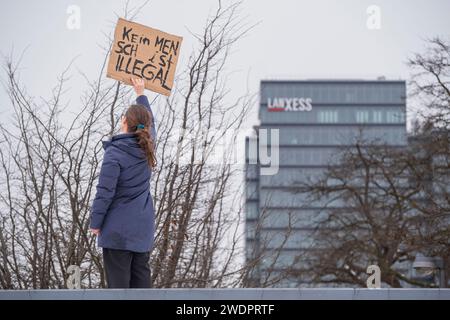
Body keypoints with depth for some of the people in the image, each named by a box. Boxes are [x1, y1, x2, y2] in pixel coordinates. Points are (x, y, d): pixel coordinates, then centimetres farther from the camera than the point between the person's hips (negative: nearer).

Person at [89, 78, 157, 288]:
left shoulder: (115, 153, -15)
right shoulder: (147, 146, 4)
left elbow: (105, 192, -15)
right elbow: (150, 123, 26)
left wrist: (95, 223, -4)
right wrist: (141, 94, 38)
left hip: (118, 229, -6)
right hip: (143, 227, 6)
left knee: (118, 281, -4)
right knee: (141, 277, 9)